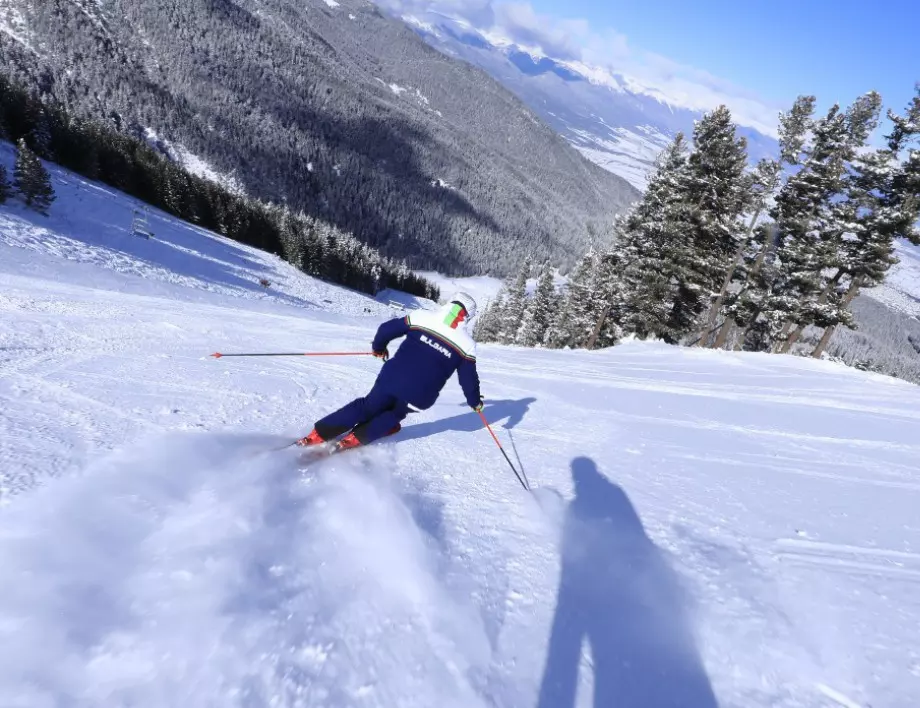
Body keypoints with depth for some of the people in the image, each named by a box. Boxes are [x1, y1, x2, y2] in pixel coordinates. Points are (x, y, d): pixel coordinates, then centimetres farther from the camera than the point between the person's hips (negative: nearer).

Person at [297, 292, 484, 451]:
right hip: (419, 398, -1)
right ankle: (354, 440, 16)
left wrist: (379, 347, 26)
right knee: (393, 415, 27)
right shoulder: (467, 345, -1)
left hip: (391, 379, 1)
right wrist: (475, 401, 23)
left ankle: (317, 436, 21)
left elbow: (387, 329, 6)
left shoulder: (422, 317, 2)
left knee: (367, 407, 21)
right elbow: (468, 377, 6)